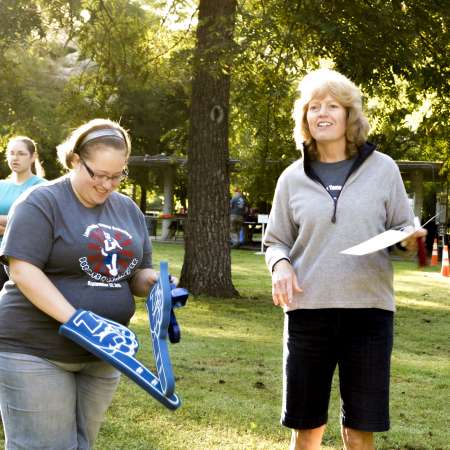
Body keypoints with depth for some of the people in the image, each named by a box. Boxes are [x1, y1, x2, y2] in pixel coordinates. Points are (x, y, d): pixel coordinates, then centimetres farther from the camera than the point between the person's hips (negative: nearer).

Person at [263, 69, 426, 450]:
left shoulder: (382, 168, 5)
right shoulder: (293, 178, 7)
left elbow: (403, 230, 10)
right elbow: (276, 242, 12)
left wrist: (411, 239, -14)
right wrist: (280, 264, -11)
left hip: (369, 310, -1)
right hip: (308, 311, 1)